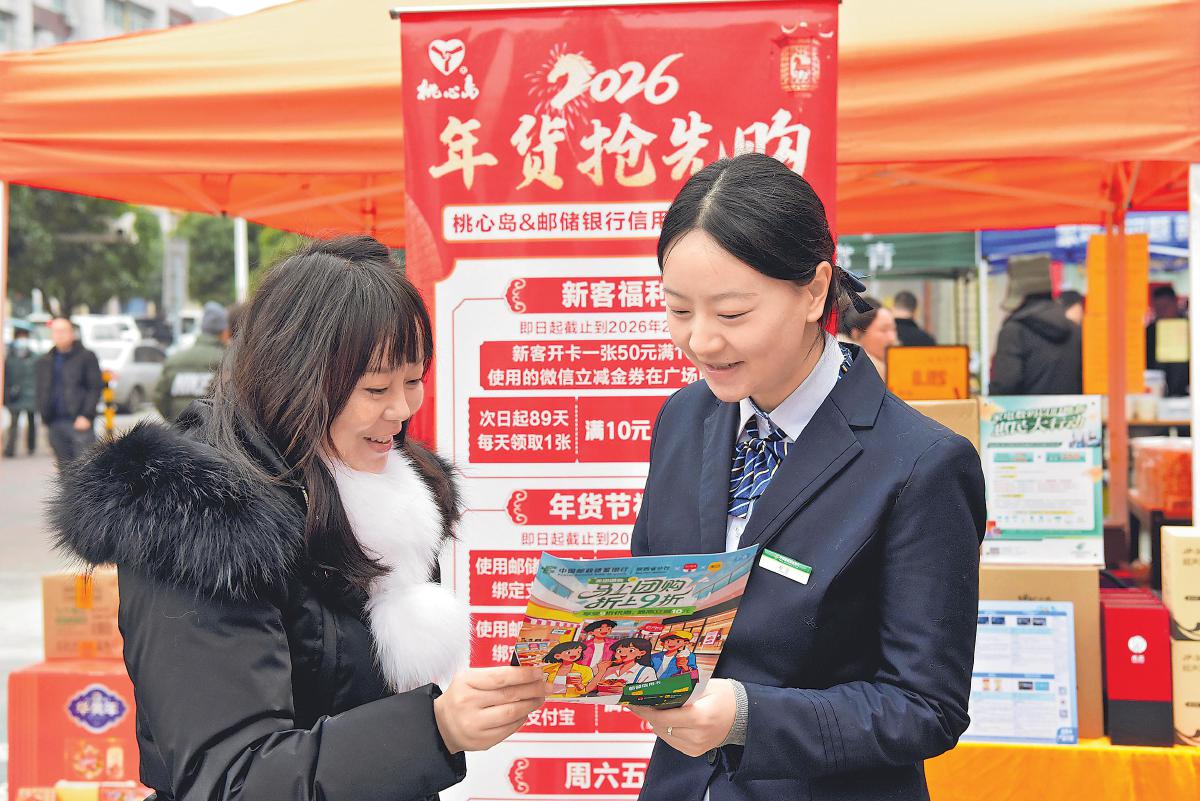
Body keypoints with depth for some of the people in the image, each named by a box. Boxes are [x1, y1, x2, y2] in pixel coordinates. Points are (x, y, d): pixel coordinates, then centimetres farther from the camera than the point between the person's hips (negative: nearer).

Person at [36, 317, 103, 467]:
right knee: (65, 467, 9)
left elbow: (96, 387, -5)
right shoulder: (45, 361, 17)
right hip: (55, 424, 5)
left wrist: (86, 415, -14)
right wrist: (44, 416, 8)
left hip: (80, 422, -5)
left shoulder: (86, 357, 0)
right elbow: (42, 391, 20)